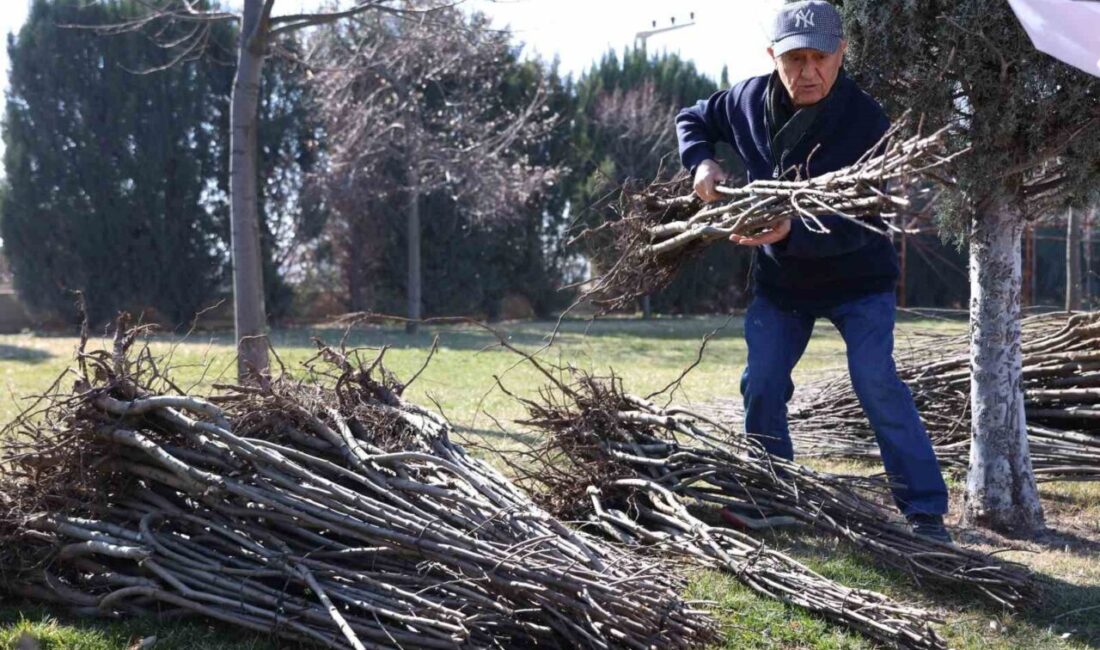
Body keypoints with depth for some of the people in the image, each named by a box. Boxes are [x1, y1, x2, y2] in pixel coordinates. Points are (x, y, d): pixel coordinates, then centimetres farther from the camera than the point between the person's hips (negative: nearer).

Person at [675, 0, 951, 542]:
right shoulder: (751, 101, -11)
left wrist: (791, 232, -48)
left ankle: (925, 509, -7)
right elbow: (693, 120, 10)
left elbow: (859, 226, -32)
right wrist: (701, 161, -11)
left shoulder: (865, 121, -26)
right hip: (779, 279, 5)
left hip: (857, 277, -4)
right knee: (761, 386, 4)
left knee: (875, 381, -17)